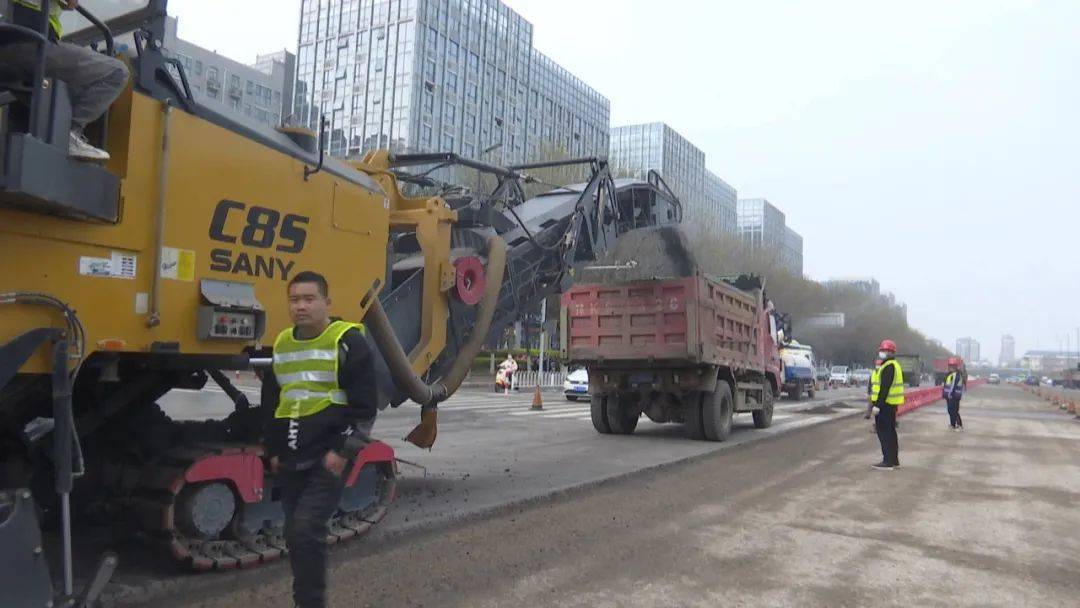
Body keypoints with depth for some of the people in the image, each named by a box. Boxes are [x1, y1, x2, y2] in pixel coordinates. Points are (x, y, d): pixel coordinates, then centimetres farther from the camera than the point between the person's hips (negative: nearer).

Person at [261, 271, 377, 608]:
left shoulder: (349, 342, -9)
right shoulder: (281, 345, 11)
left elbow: (364, 407, -11)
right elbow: (270, 404, 20)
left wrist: (343, 451, -14)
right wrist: (273, 450, 16)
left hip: (327, 460, -6)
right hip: (290, 461, 7)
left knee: (306, 532, -15)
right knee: (296, 536, 12)